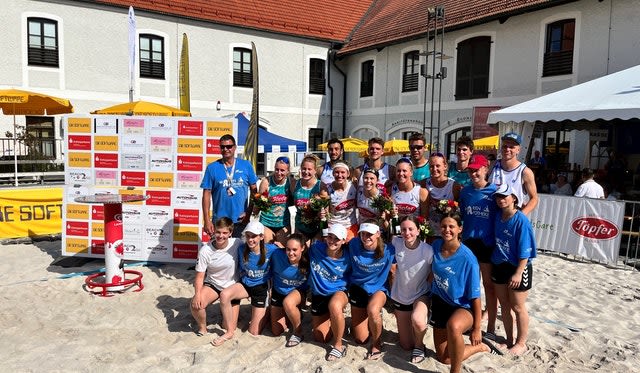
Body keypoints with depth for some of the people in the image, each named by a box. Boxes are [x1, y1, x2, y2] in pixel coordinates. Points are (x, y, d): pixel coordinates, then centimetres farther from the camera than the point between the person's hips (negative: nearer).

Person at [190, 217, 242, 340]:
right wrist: (198, 293, -28)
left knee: (228, 328, -1)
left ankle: (233, 310, 34)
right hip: (212, 284, 1)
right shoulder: (205, 250, -18)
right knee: (195, 304, -29)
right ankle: (202, 327, 4)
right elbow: (200, 275, -12)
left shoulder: (237, 244, -19)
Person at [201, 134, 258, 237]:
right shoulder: (212, 168, -1)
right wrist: (207, 220, -6)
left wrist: (249, 212, -3)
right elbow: (207, 194, -1)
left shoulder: (246, 165, 1)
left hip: (241, 221, 1)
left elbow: (254, 191, 5)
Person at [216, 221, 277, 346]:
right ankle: (230, 332, -13)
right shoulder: (242, 249, -12)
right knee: (224, 294, -32)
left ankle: (266, 312, 33)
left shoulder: (271, 250, -20)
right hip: (245, 284, 2)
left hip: (261, 288, -2)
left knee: (254, 333, 1)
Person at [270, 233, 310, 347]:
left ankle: (298, 333, -12)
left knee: (288, 303, -39)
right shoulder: (277, 255, -27)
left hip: (298, 291, -2)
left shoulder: (307, 260, -28)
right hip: (279, 292, 3)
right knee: (276, 332, 9)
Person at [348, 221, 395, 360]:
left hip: (378, 289, -2)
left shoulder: (388, 250, -19)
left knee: (372, 310, -39)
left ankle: (376, 344, -9)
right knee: (360, 339, 6)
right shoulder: (354, 245, -14)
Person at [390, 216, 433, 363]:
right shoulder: (396, 243, -13)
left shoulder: (428, 250, -20)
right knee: (406, 346, 9)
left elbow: (433, 275, -7)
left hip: (421, 294, -3)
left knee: (417, 320, -37)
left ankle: (419, 346, -4)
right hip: (400, 296, 3)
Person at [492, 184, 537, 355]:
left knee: (518, 307, 7)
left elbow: (525, 251, -18)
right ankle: (509, 340, 31)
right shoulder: (498, 216, 2)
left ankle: (521, 343, 24)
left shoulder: (521, 220, -17)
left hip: (517, 269, -6)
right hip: (499, 266, 7)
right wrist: (494, 261, 13)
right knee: (504, 306, 15)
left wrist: (518, 273, -19)